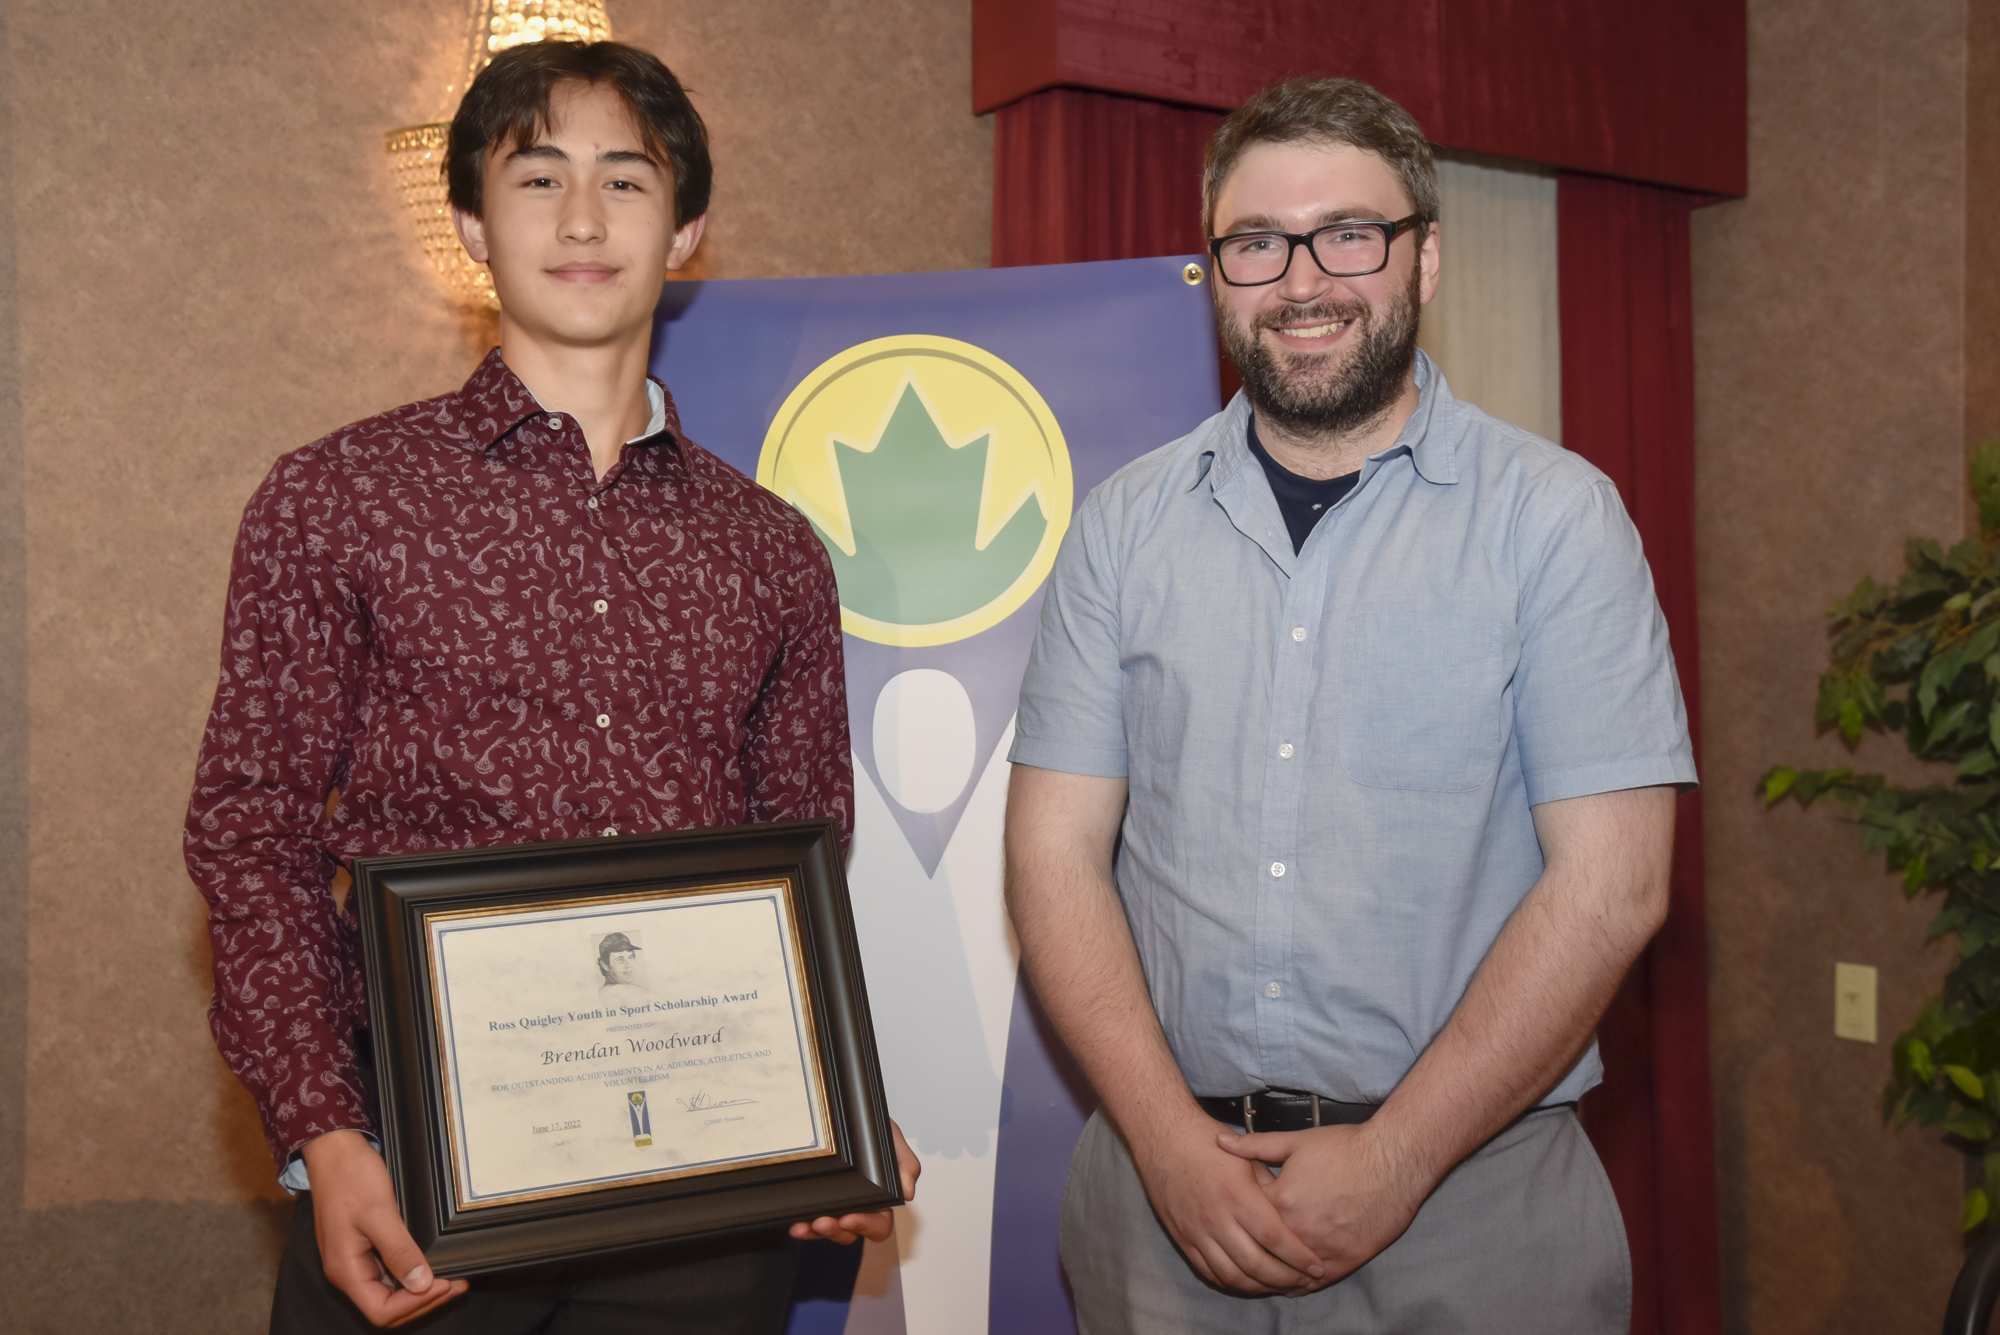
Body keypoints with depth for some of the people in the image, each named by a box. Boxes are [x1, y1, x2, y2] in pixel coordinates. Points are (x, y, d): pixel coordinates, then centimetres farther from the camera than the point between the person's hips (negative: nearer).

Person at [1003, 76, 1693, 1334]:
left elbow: (1610, 881, -9)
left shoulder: (1556, 514, -4)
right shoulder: (1126, 526, 3)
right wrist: (1167, 1134, -11)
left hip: (1472, 1194, -1)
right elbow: (1058, 852, 0)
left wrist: (1393, 1159, -13)